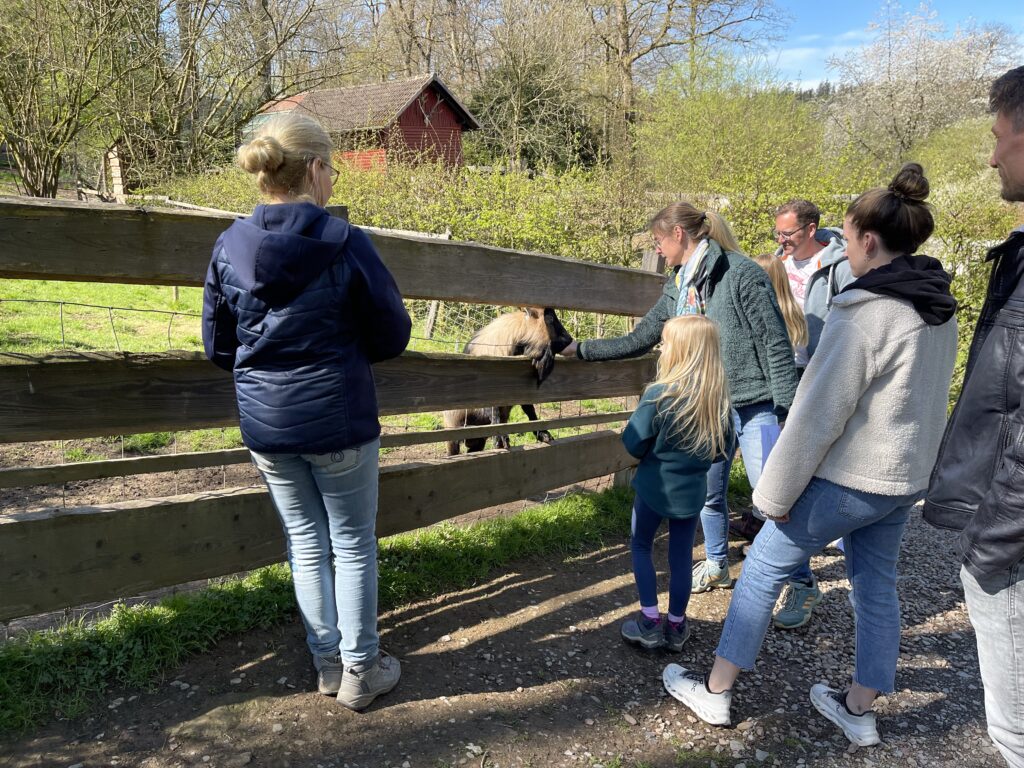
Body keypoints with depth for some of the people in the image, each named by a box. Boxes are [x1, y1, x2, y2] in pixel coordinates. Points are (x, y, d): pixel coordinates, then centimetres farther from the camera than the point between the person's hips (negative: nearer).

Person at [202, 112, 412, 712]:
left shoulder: (231, 246, -3)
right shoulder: (346, 244, -14)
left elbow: (218, 345, 5)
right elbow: (392, 336, -7)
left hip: (266, 426, 4)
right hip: (339, 422, -4)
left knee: (306, 544, 18)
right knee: (353, 545, 12)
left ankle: (328, 662, 32)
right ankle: (360, 670, 25)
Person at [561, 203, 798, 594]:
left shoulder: (741, 273, -12)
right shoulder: (677, 288, 10)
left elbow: (776, 344, -13)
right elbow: (636, 341, 14)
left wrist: (787, 411, -15)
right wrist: (580, 349, 13)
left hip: (756, 407, -7)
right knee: (708, 493, 15)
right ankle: (717, 565, 37)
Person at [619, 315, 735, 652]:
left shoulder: (659, 394, -22)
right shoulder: (719, 397, -7)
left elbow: (633, 443, -17)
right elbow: (725, 447, 3)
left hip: (654, 487, -4)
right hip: (692, 490, 4)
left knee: (640, 547, 17)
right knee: (682, 554, 16)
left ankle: (650, 622, 14)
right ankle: (676, 625, 28)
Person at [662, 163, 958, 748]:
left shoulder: (865, 312, -22)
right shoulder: (941, 311, 4)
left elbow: (818, 415, -22)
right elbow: (922, 397, 12)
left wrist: (776, 493, -14)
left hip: (846, 479, -8)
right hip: (907, 478, 8)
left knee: (764, 568, 6)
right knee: (877, 584, 19)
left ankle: (716, 691, 19)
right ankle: (860, 708, 33)